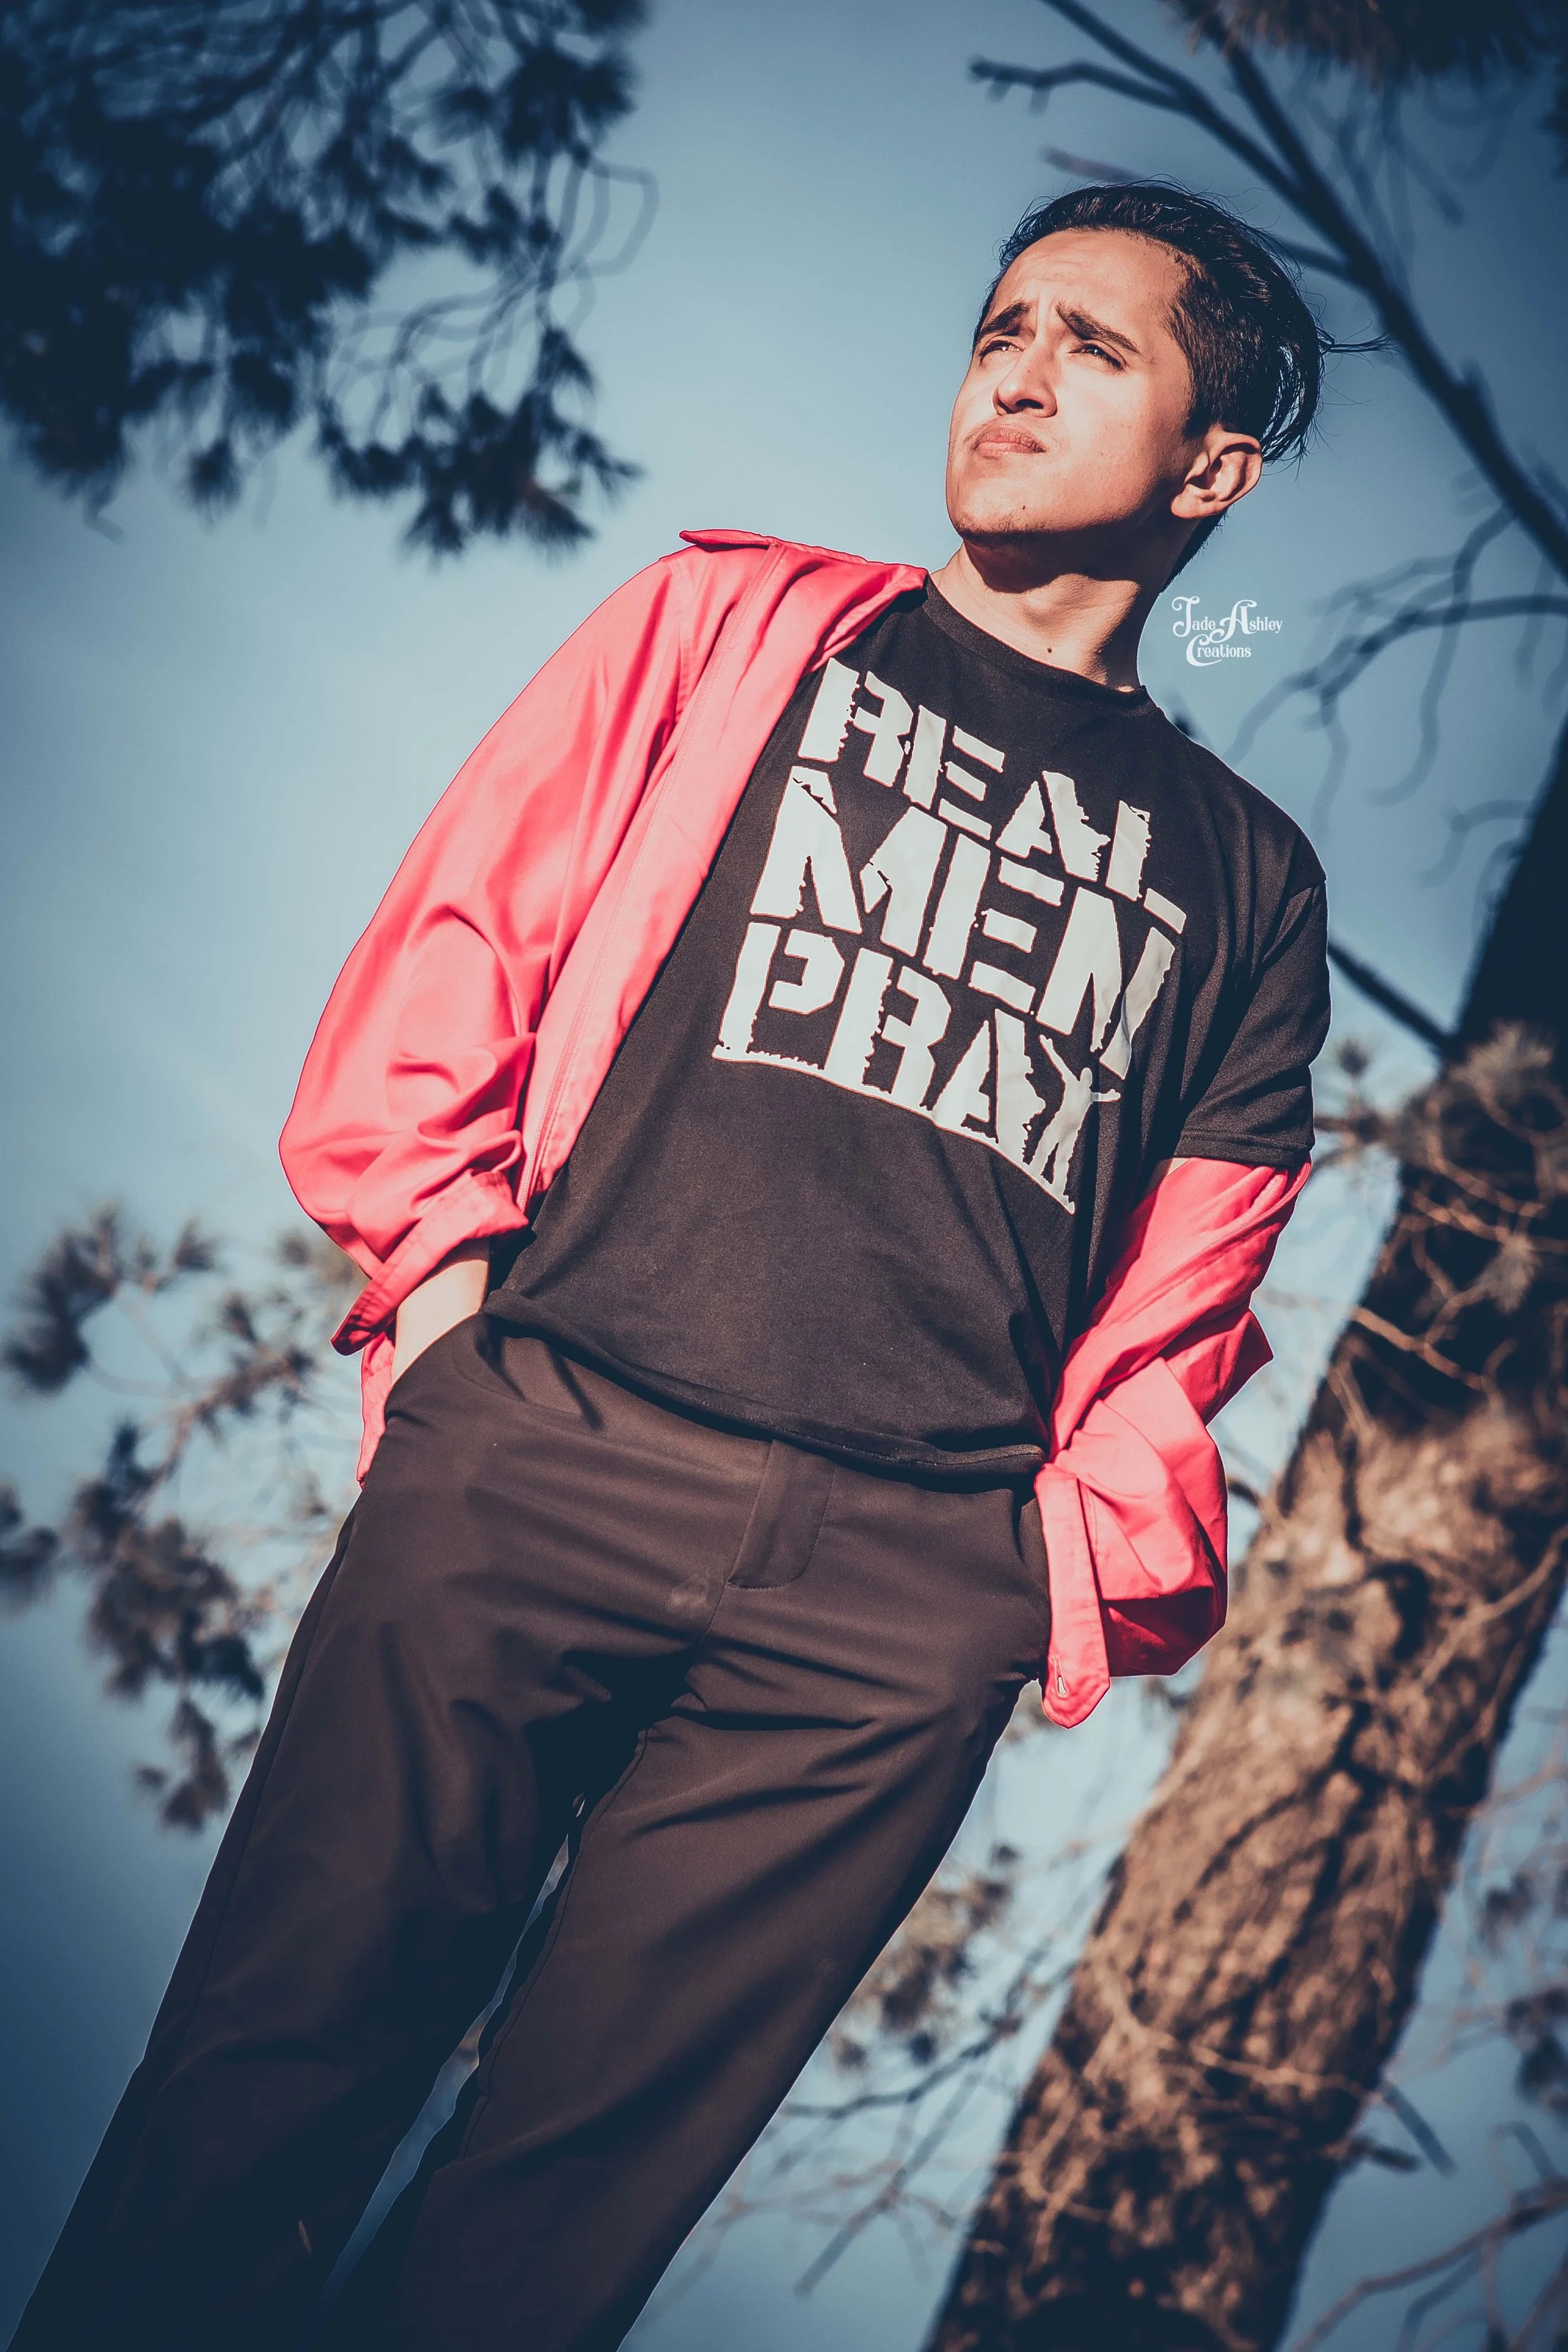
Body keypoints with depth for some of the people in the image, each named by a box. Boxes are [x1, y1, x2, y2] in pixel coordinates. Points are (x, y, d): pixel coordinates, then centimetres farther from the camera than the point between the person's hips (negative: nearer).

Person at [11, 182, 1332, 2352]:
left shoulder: (1244, 874, 20)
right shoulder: (737, 621, 17)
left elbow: (1184, 1296, 19)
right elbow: (457, 947, 12)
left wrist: (1098, 1555, 6)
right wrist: (447, 1262, 3)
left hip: (905, 1601, 1)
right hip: (538, 1464, 0)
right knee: (273, 2073, -1)